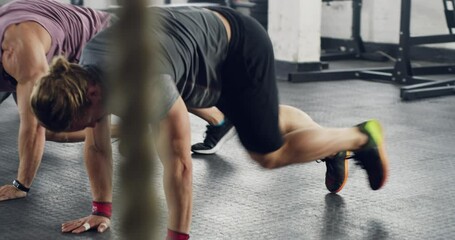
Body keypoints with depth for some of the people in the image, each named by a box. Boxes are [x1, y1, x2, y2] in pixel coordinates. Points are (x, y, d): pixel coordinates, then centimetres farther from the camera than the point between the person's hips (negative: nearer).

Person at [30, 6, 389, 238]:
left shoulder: (145, 85, -42)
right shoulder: (84, 75, -16)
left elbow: (178, 163, -38)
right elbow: (98, 146, -3)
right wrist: (102, 210, 1)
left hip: (239, 48, -8)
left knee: (267, 153, -2)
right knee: (263, 119, 26)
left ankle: (362, 137, 18)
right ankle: (333, 149, 50)